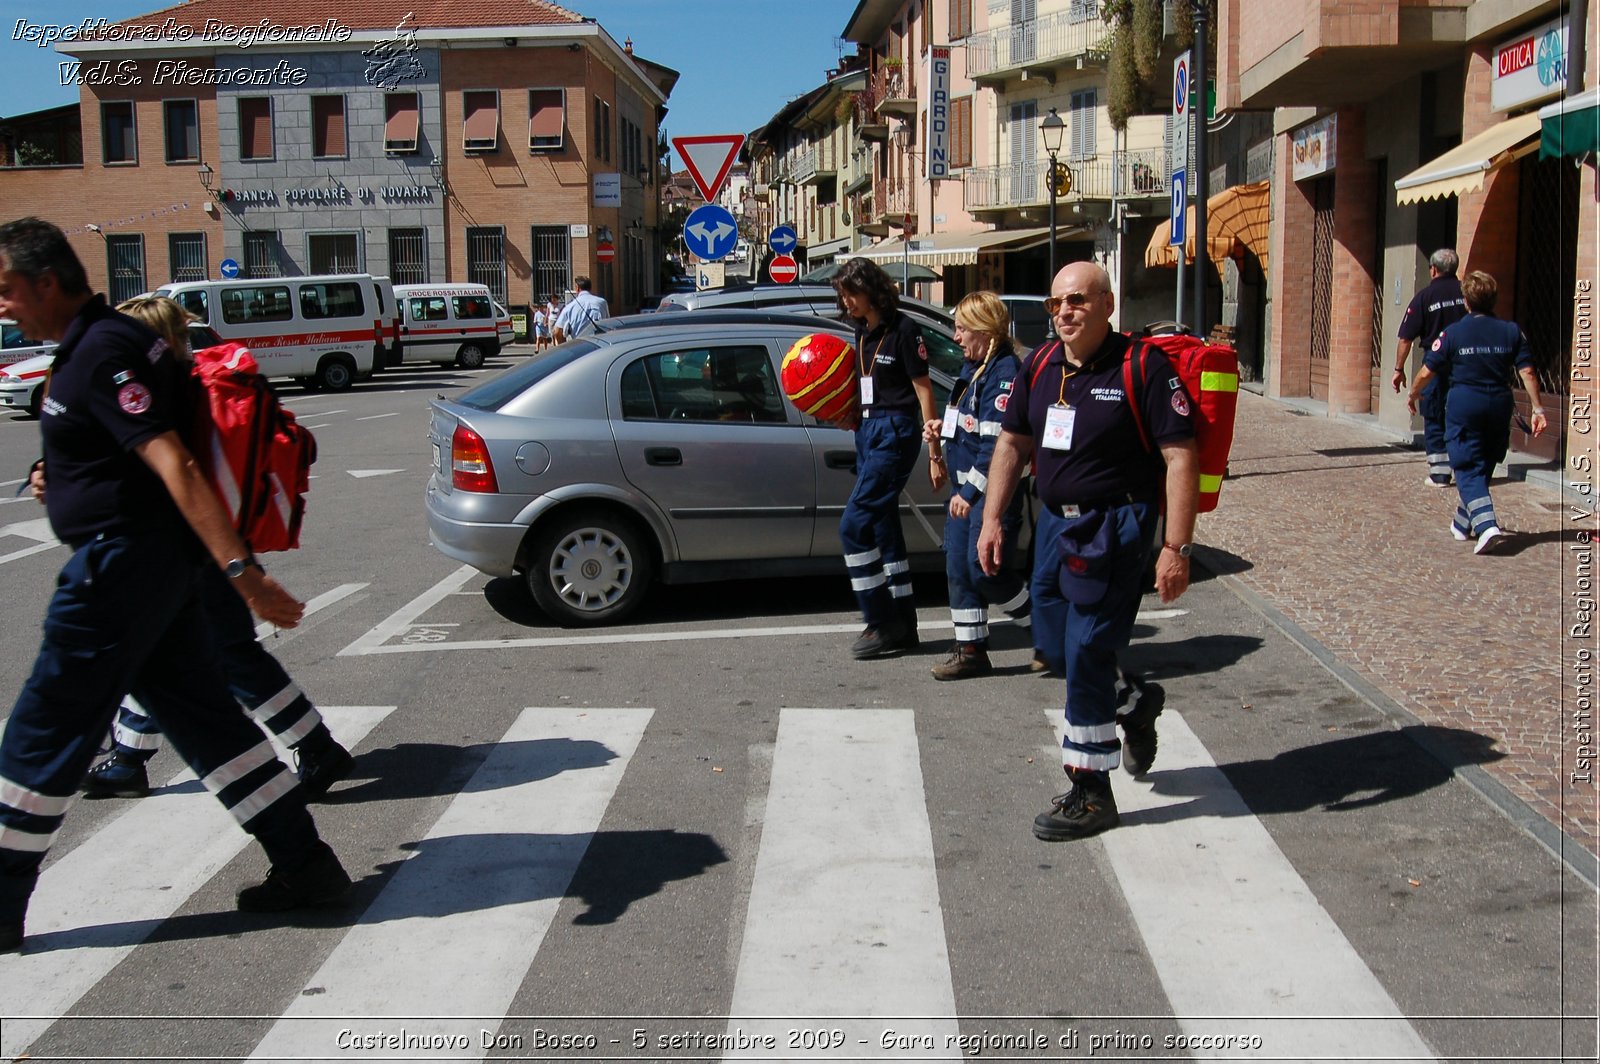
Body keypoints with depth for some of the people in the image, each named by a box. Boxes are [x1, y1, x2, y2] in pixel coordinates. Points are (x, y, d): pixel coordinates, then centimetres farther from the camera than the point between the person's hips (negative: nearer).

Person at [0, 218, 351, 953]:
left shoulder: (100, 355, -18)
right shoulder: (94, 344, 14)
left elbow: (173, 464, -27)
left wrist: (239, 568, -31)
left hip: (118, 565, -10)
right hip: (156, 563, 10)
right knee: (204, 717, 11)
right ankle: (306, 866, 14)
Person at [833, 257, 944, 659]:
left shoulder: (902, 329, -11)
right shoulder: (863, 331, 13)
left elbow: (923, 392, -11)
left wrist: (934, 453, -13)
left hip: (895, 432, -9)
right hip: (868, 431, 9)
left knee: (854, 525, -13)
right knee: (883, 526, 10)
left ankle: (882, 624, -5)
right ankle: (903, 624, 18)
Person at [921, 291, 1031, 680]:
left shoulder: (1005, 372, -16)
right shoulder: (973, 367, 14)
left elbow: (997, 443, -22)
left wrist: (970, 492, -22)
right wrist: (942, 427, 6)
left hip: (992, 491, -10)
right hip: (965, 488, 10)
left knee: (986, 569, -8)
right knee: (959, 569, 9)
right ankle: (971, 651, 17)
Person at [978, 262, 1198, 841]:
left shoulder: (1143, 366, -13)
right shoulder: (1041, 365, 6)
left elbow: (1181, 457, -16)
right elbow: (1012, 443, 14)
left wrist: (1176, 547, -21)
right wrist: (993, 519, 6)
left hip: (1115, 526, -7)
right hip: (1055, 521, 7)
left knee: (1086, 652, -5)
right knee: (1056, 642, 14)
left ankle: (1091, 793, 9)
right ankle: (1135, 705, 42)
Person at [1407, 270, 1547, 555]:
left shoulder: (1453, 333, -7)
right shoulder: (1512, 331, 1)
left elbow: (1426, 372, -4)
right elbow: (1527, 373, -3)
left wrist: (1413, 395, 14)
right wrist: (1537, 408, 2)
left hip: (1463, 405, -4)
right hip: (1499, 405, 4)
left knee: (1469, 470, -2)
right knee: (1484, 466, 18)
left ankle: (1486, 525, -22)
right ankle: (1463, 523, 30)